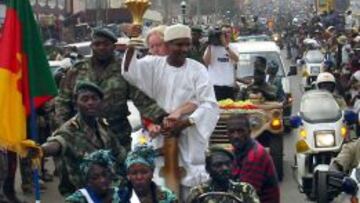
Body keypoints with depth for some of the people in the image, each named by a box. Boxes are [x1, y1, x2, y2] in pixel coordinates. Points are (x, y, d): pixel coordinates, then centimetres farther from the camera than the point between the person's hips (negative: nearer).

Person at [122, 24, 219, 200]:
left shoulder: (197, 69, -3)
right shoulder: (154, 64, 1)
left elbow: (209, 104, -8)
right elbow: (129, 72, -16)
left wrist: (186, 123, -18)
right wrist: (131, 46, -30)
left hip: (189, 137, -1)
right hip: (160, 134, 1)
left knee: (190, 185, -1)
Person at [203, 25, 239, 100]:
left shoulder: (232, 48, 11)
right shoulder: (212, 47, 5)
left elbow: (236, 59, -11)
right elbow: (206, 61, -8)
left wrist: (226, 46, -19)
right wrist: (209, 46, -11)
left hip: (229, 85, 3)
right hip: (215, 84, -3)